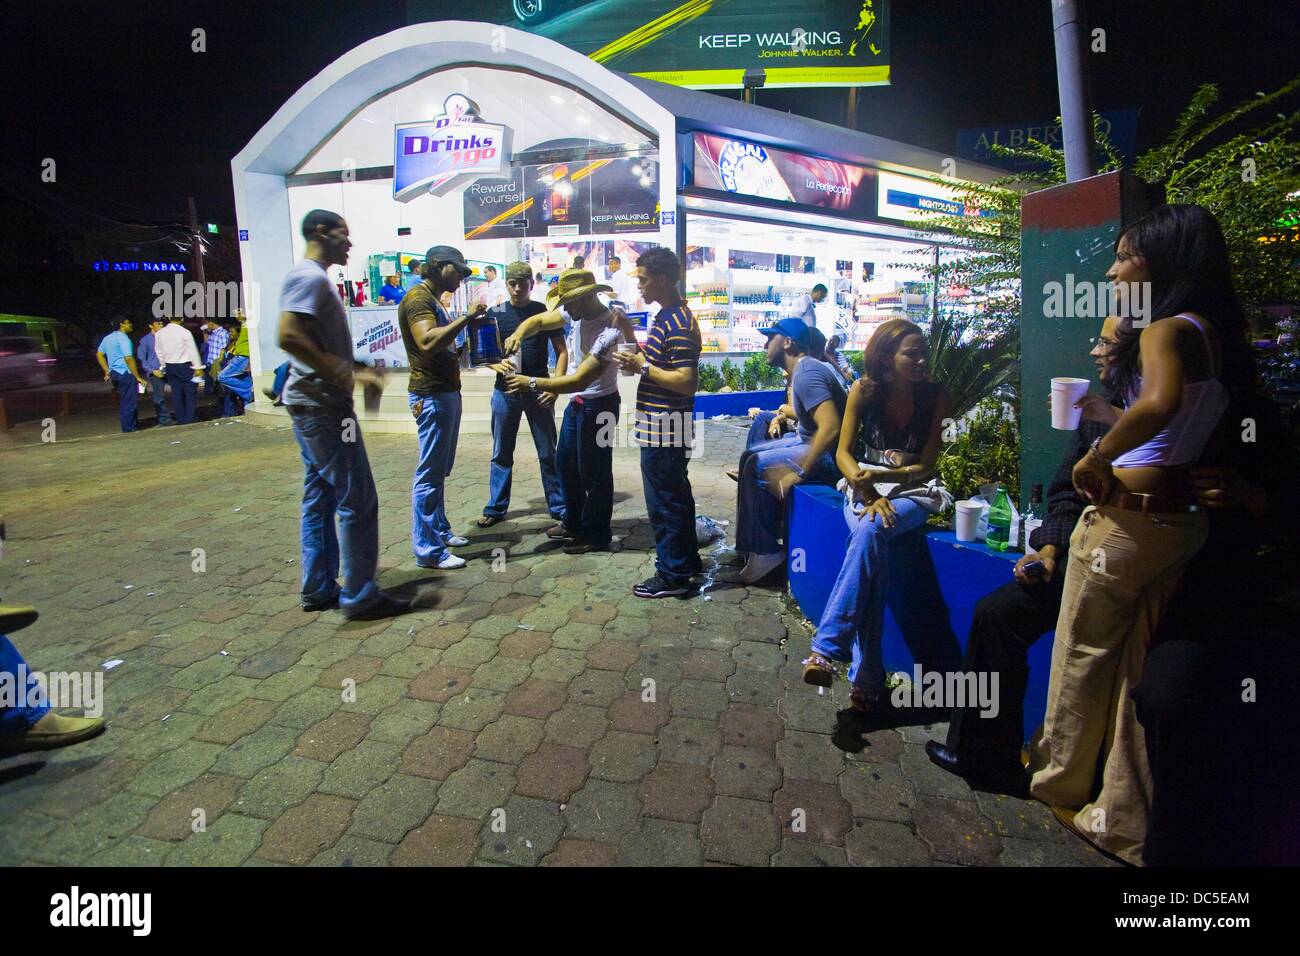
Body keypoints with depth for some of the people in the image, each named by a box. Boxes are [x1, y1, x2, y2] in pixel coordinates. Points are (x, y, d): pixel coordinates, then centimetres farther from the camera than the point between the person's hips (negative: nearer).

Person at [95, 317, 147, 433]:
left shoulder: (108, 338, 13)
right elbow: (128, 359, -21)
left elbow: (99, 355, 19)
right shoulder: (123, 338, -15)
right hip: (125, 373, -10)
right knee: (129, 403, -3)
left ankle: (134, 425, 25)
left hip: (114, 373, 10)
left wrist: (107, 372, 22)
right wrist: (138, 377, -18)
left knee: (123, 402, 17)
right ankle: (128, 429, 1)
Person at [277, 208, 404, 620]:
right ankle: (360, 596, 0)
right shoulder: (310, 277, -12)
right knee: (357, 500, -7)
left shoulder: (314, 278, 18)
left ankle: (319, 589, 21)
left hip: (314, 405, 11)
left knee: (320, 499, 13)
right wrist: (348, 374, -23)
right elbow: (289, 337, -24)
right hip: (323, 405, -11)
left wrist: (355, 370, 15)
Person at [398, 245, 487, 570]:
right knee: (430, 473, -7)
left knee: (440, 470, 16)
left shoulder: (434, 300, 20)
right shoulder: (417, 297, -11)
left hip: (447, 392, 10)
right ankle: (428, 550, -1)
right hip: (431, 395, -10)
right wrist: (467, 317, -23)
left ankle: (440, 530, 27)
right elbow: (428, 342, -28)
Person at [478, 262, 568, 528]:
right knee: (501, 454, 10)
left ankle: (560, 509, 12)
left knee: (548, 454, 3)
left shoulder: (545, 312, 2)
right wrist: (497, 364, -16)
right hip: (505, 391, 2)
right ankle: (496, 508, 21)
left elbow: (561, 351, 1)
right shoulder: (495, 313, 5)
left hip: (538, 391, -2)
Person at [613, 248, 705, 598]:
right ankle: (687, 560, 33)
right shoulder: (667, 316, 14)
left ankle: (672, 575, 12)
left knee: (664, 502, -1)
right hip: (666, 429, 11)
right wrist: (636, 354, 11)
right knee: (677, 496, 19)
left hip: (662, 431, -11)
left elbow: (686, 381, -25)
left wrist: (642, 367, -20)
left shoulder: (678, 324, -19)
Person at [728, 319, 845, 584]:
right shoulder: (802, 369, 10)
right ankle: (761, 543, 14)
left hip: (831, 454, -10)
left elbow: (831, 428, -33)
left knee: (755, 467, -15)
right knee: (751, 457, 11)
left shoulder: (806, 374, -23)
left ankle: (764, 551, -4)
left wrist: (801, 473, -27)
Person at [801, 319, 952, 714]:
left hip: (911, 492, -1)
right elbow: (843, 452, -2)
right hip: (863, 488, 1)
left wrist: (879, 475, -20)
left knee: (870, 533, -35)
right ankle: (867, 679, -28)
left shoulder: (936, 395, -3)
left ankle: (827, 648, -32)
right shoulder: (864, 390, -3)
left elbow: (926, 466, -4)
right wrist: (869, 492, -18)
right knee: (871, 544, -32)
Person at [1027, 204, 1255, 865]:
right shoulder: (1214, 333, 13)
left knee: (1082, 654, 9)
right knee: (1136, 664, 15)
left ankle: (1059, 783, 30)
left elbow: (1161, 402, -35)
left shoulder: (1167, 330, -14)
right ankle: (1124, 823, 26)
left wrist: (1098, 457, -24)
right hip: (1179, 517, 9)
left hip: (1128, 513, -9)